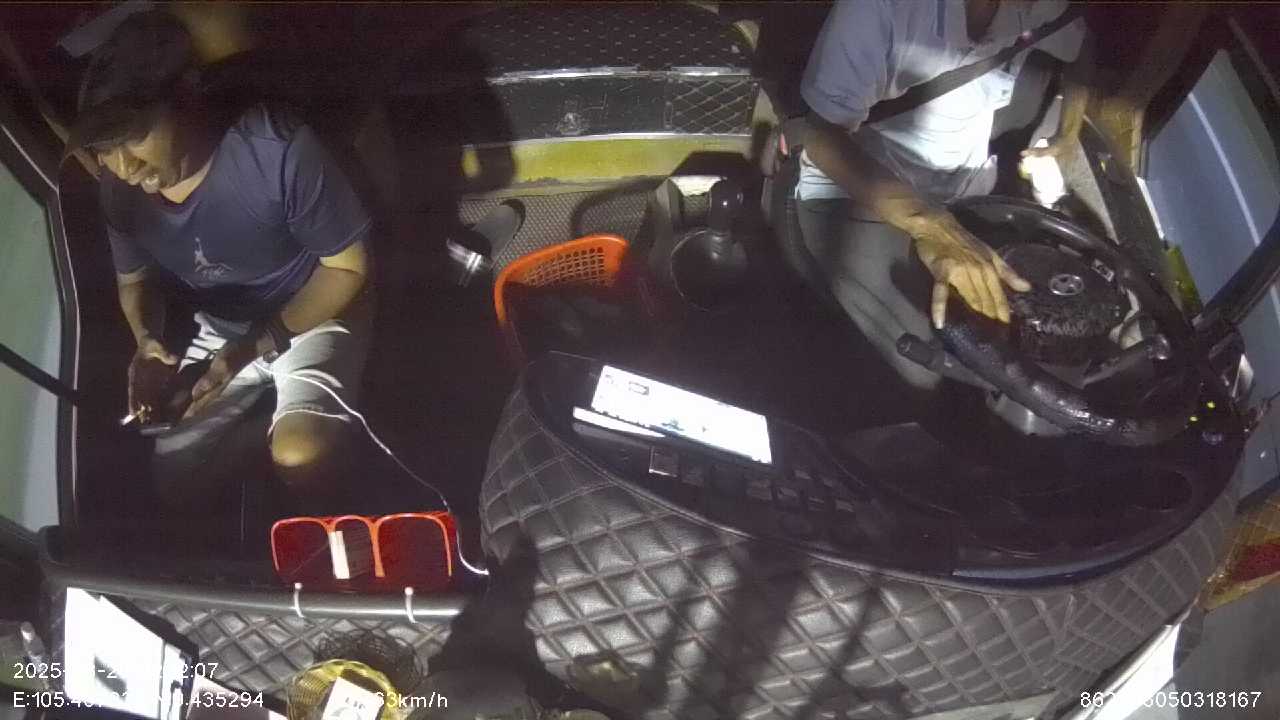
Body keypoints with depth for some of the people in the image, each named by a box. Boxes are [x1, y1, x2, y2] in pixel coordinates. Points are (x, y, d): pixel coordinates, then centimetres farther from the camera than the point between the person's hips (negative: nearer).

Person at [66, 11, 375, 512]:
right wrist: (146, 339, -17)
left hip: (313, 313, -5)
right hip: (220, 330, 6)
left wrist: (255, 345, -26)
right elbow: (136, 280, 6)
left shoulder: (279, 150, -32)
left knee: (299, 456, -30)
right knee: (173, 474, -3)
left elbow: (349, 268, -19)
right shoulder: (118, 190, -14)